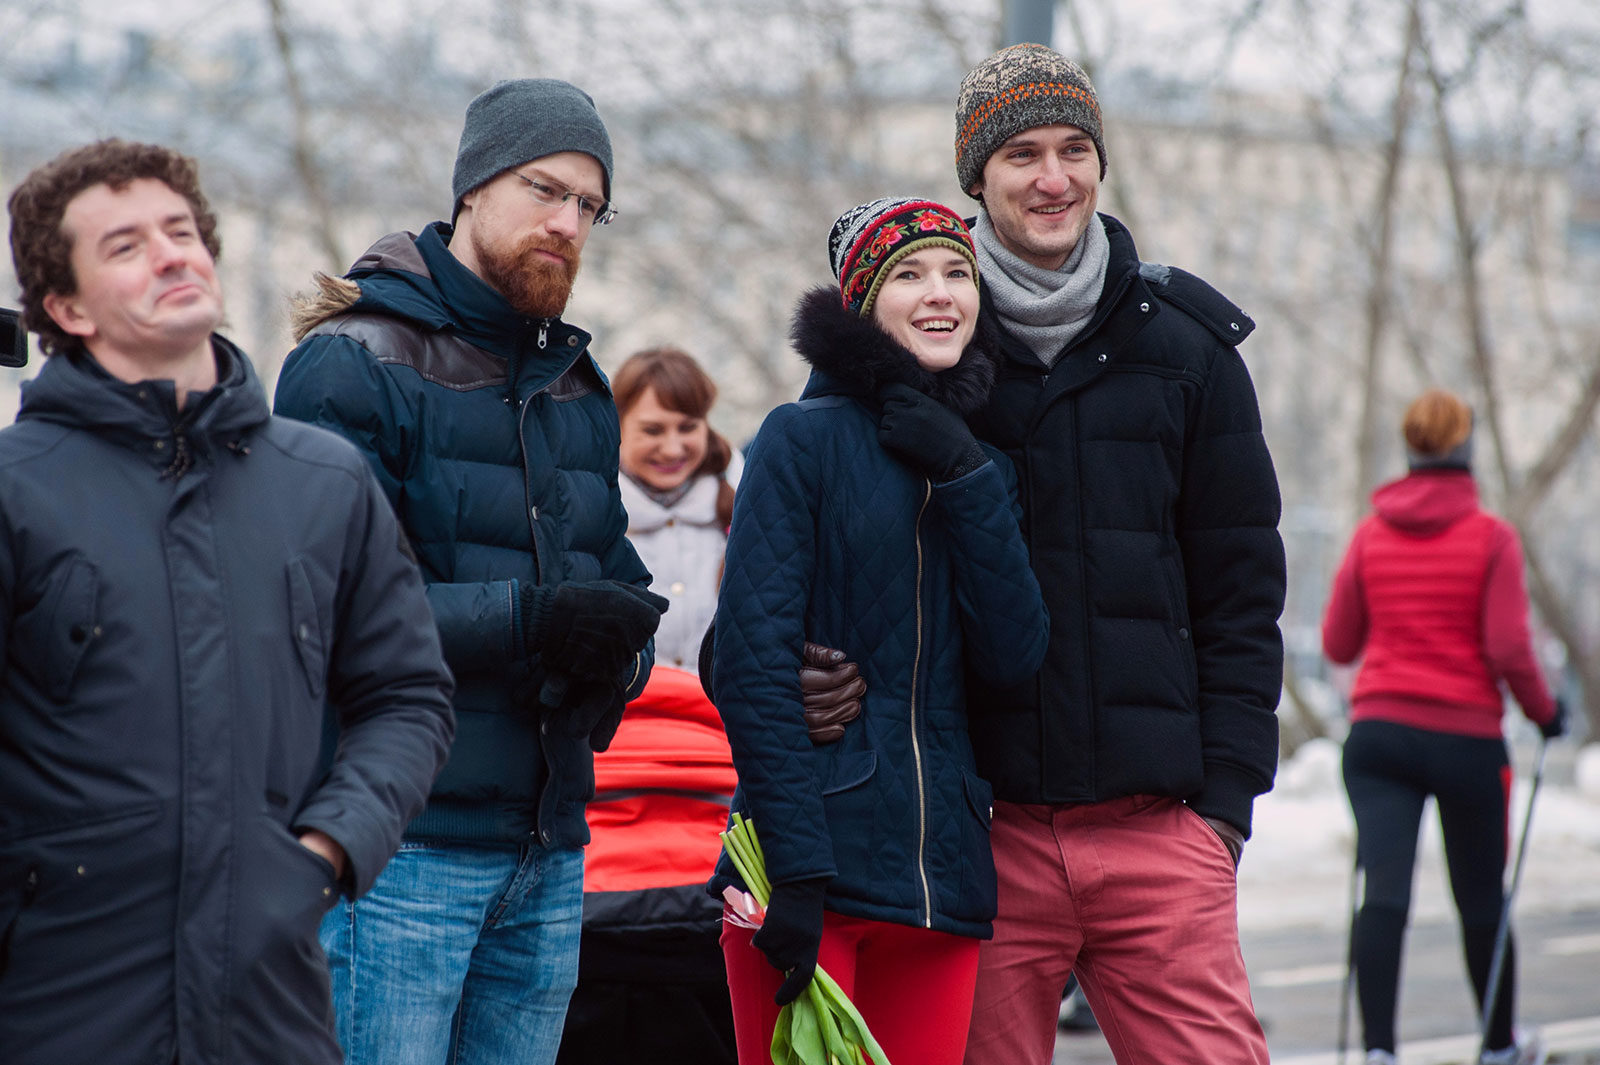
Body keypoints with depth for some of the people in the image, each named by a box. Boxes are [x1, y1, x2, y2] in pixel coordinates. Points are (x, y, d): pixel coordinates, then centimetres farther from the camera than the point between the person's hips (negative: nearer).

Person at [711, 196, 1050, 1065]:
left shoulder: (980, 466, 15)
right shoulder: (805, 438, -2)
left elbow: (1014, 657, 3)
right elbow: (751, 660, -9)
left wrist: (967, 481, -6)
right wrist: (794, 867, -16)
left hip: (940, 876, 5)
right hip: (815, 860, -5)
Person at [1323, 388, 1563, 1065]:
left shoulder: (1370, 534, 3)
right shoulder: (1491, 538, -6)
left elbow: (1338, 645, 8)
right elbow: (1509, 651, -12)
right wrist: (1544, 711, 5)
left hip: (1378, 731, 2)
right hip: (1468, 738, -2)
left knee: (1383, 894, -7)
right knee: (1482, 900, 15)